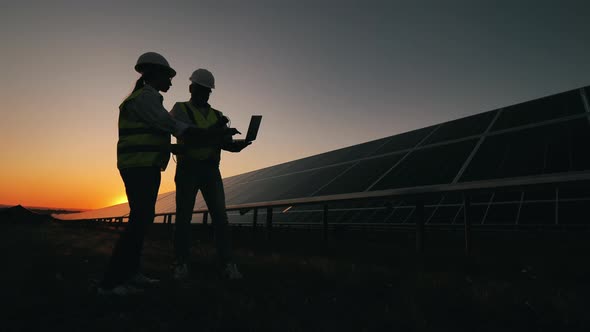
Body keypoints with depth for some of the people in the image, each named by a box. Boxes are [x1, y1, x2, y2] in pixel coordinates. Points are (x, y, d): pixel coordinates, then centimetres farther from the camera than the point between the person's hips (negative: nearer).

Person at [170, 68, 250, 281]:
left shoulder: (217, 115, 17)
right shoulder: (180, 109, 7)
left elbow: (227, 144, 9)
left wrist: (240, 144, -14)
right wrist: (213, 131, -26)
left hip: (211, 170, 3)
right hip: (187, 169, -3)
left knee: (220, 216, -4)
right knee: (184, 217, 0)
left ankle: (227, 265, -2)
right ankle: (181, 265, 9)